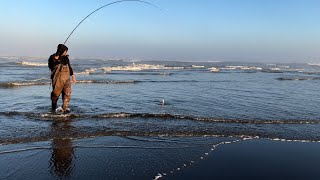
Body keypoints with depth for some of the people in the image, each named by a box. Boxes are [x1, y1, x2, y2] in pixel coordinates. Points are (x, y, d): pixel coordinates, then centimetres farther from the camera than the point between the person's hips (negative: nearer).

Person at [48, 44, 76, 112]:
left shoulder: (66, 58, 12)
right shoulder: (53, 57, -4)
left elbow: (69, 67, 21)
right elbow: (51, 67, -15)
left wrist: (73, 76, 19)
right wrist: (55, 59, -24)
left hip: (66, 78, 5)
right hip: (58, 78, -5)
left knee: (67, 93, -5)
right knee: (56, 93, 4)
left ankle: (65, 107, 1)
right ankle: (53, 108, 23)